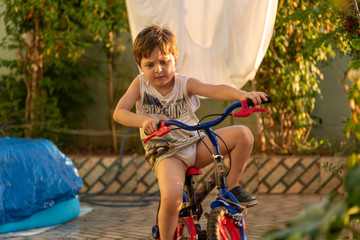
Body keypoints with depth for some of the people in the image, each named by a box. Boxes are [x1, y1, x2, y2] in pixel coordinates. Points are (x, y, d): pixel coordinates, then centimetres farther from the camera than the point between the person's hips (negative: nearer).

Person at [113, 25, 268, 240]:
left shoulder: (184, 84, -2)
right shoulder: (140, 84, -1)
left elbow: (215, 90, -18)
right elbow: (119, 113, -11)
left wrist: (242, 95, -39)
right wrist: (143, 120, -33)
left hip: (195, 145, 3)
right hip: (165, 152, -3)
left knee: (243, 134, -14)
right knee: (172, 198, -32)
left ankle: (232, 186, 4)